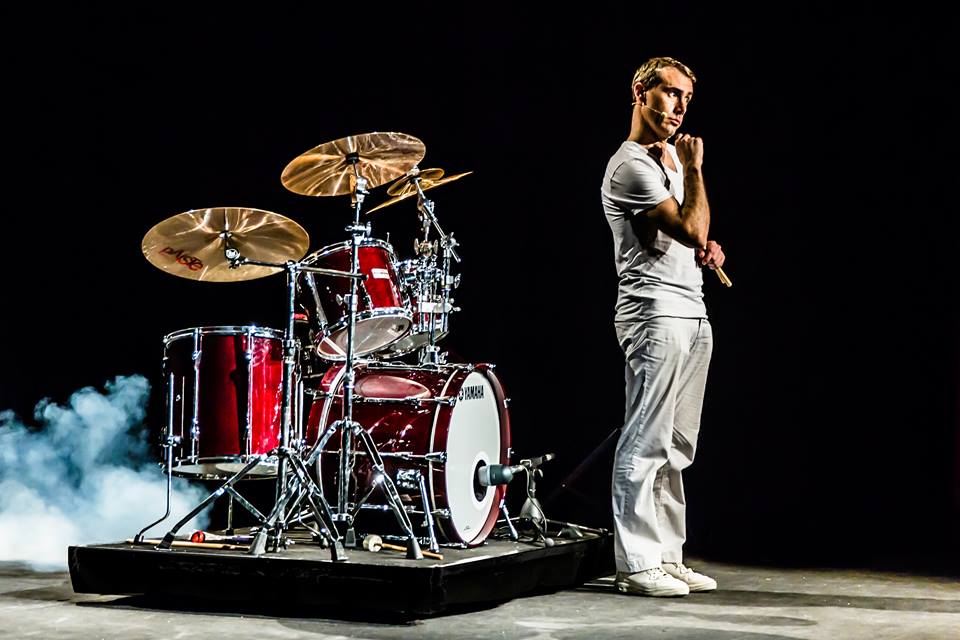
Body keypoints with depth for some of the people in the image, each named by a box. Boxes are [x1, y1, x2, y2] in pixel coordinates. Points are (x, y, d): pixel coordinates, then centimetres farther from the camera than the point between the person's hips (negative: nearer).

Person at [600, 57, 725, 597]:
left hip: (694, 314, 10)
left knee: (676, 446, 10)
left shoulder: (670, 154, 19)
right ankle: (637, 566, -5)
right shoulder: (632, 167, -11)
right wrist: (694, 169, -7)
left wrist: (709, 248, 10)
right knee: (647, 443, -9)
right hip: (656, 316, -10)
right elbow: (693, 228, -17)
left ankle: (668, 557, 15)